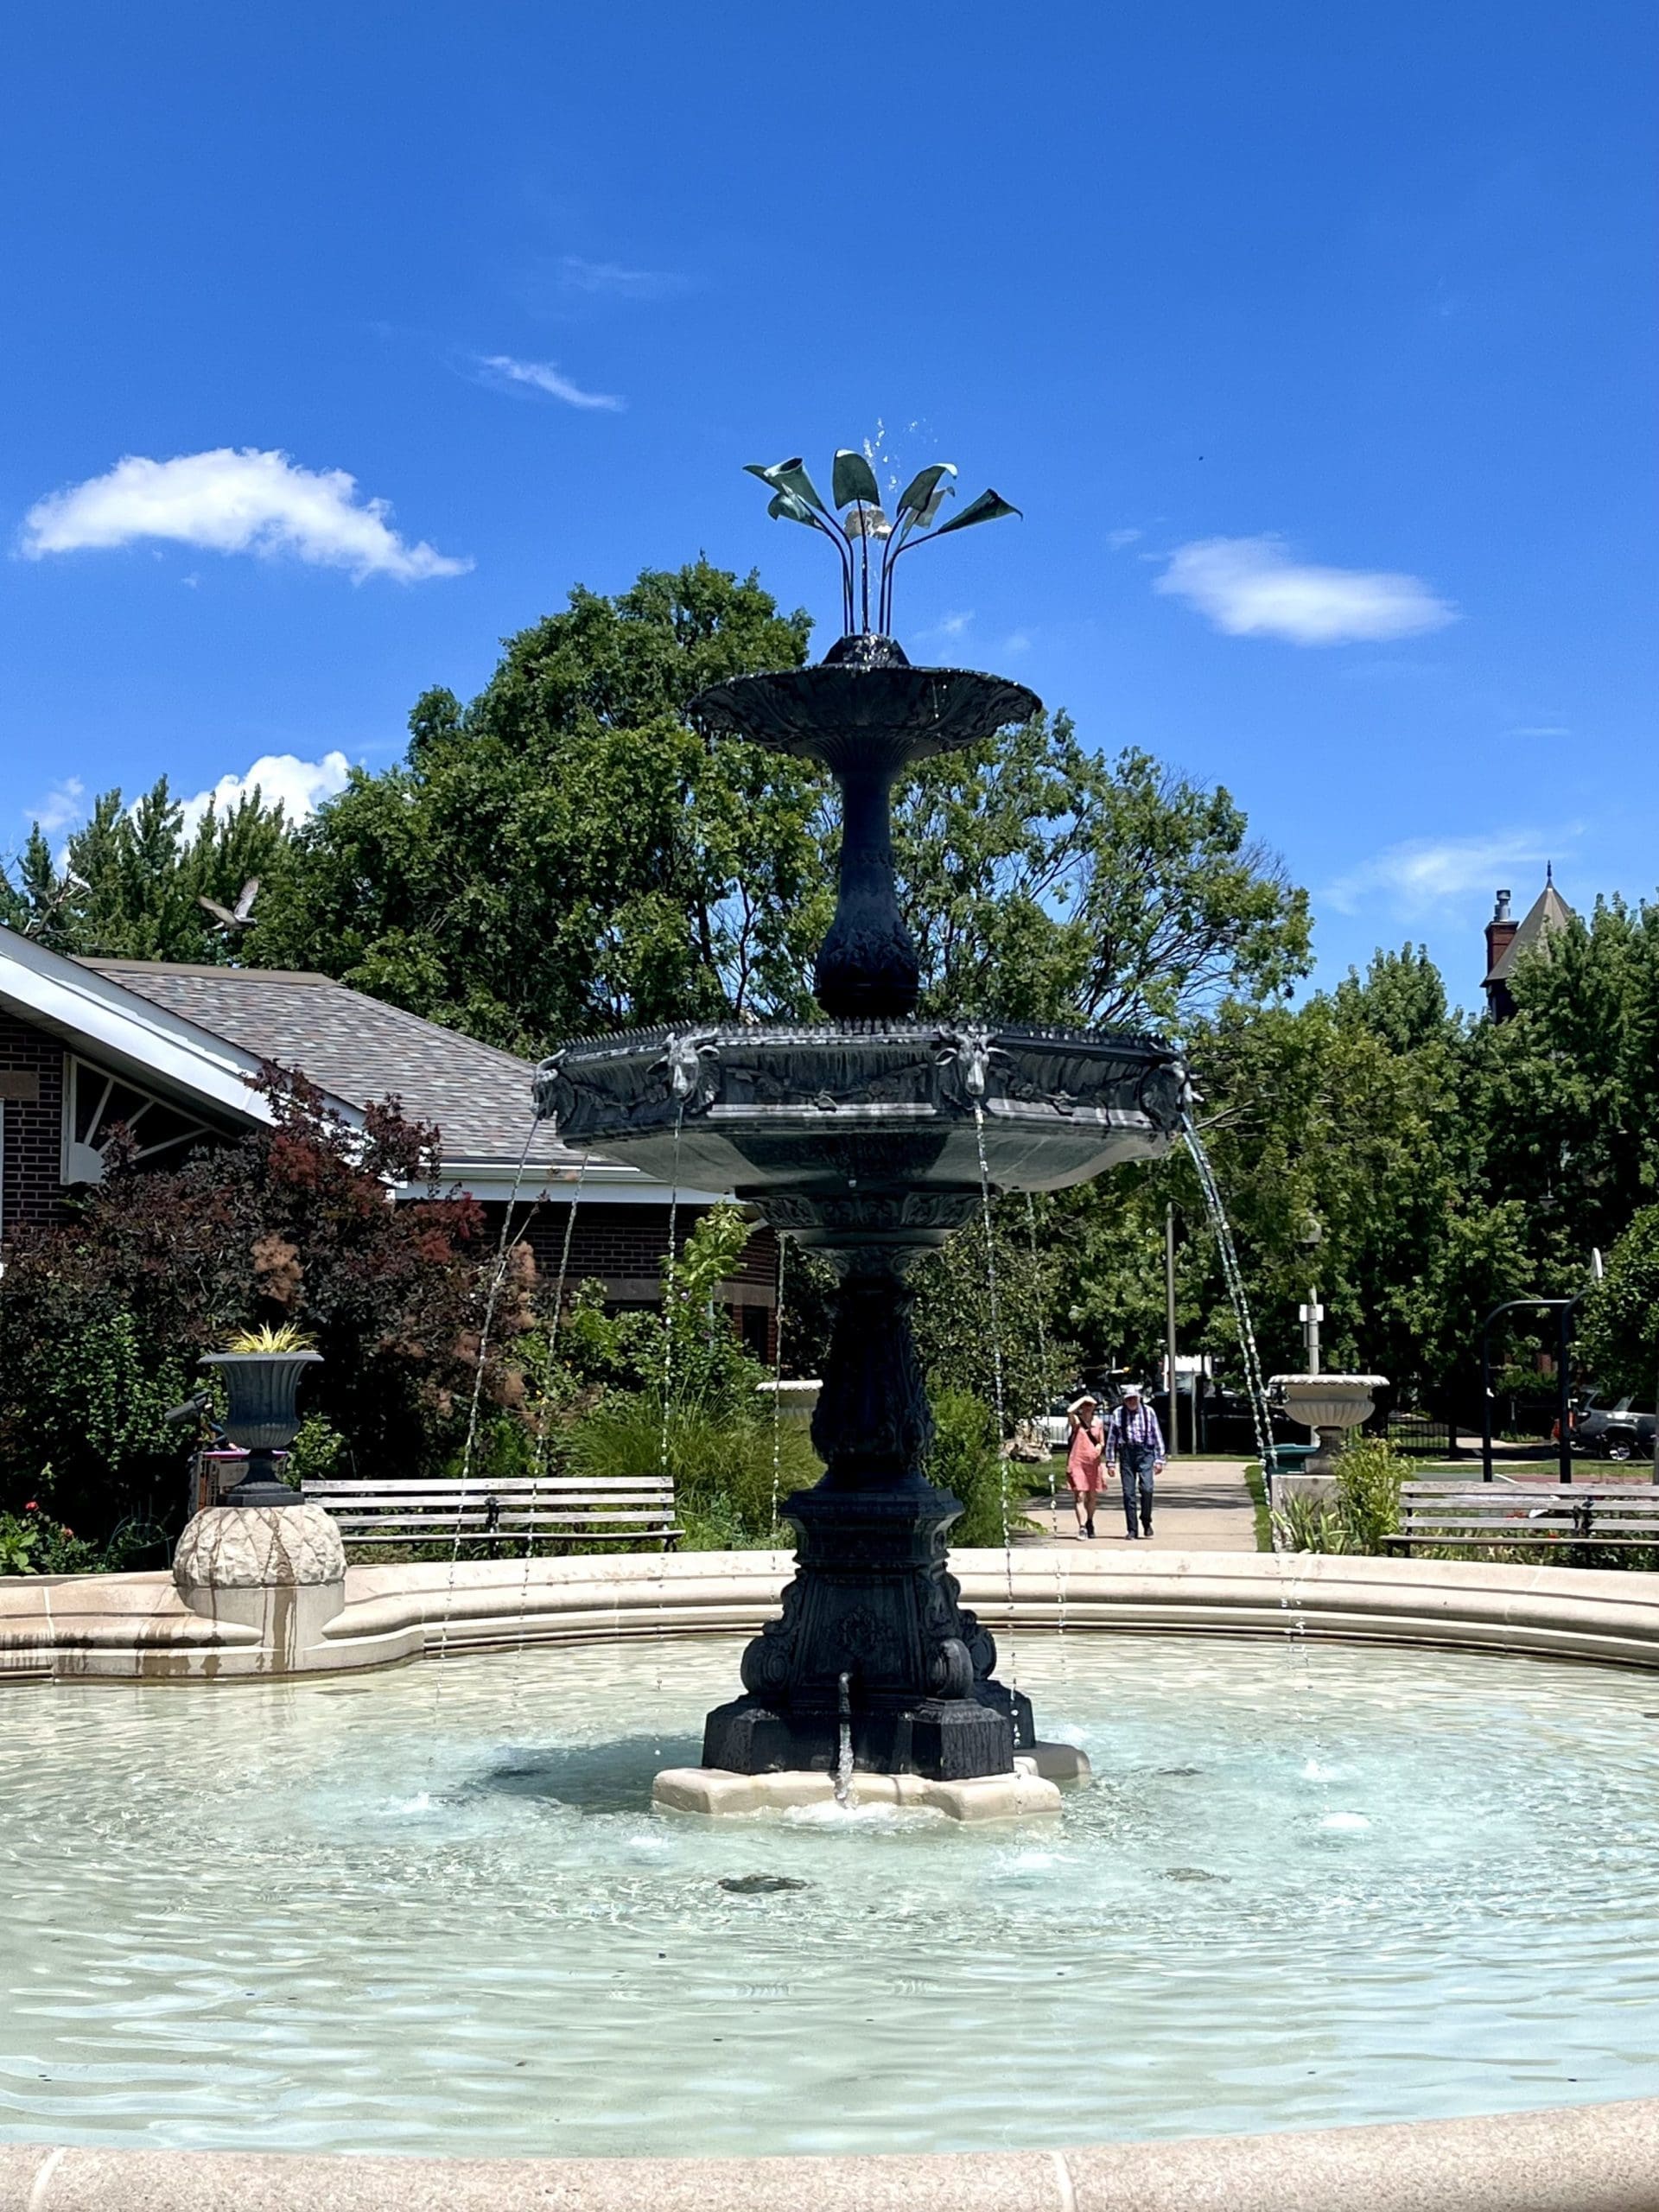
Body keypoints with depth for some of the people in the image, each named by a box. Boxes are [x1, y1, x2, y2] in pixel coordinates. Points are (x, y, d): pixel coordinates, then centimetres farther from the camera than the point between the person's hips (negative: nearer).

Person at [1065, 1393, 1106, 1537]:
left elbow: (1102, 1442, 19)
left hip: (1093, 1463, 4)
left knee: (1092, 1497, 12)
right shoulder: (1076, 1420, 0)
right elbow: (1069, 1411, -23)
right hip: (1077, 1462, -4)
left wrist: (1099, 1447, -4)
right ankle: (1082, 1527, -17)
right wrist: (1082, 1399, -10)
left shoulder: (1098, 1422, 12)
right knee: (1080, 1496, -13)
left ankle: (1089, 1522, 34)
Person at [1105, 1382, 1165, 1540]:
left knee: (1146, 1488, -16)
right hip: (1126, 1454, 1)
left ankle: (1146, 1522, 6)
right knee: (1128, 1493, 1)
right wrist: (1110, 1462, 8)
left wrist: (1159, 1459, 6)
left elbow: (1157, 1435, 8)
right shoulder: (1118, 1414, 4)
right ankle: (1132, 1530, 9)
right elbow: (1111, 1439, 9)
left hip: (1145, 1452, -1)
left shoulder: (1148, 1412, 4)